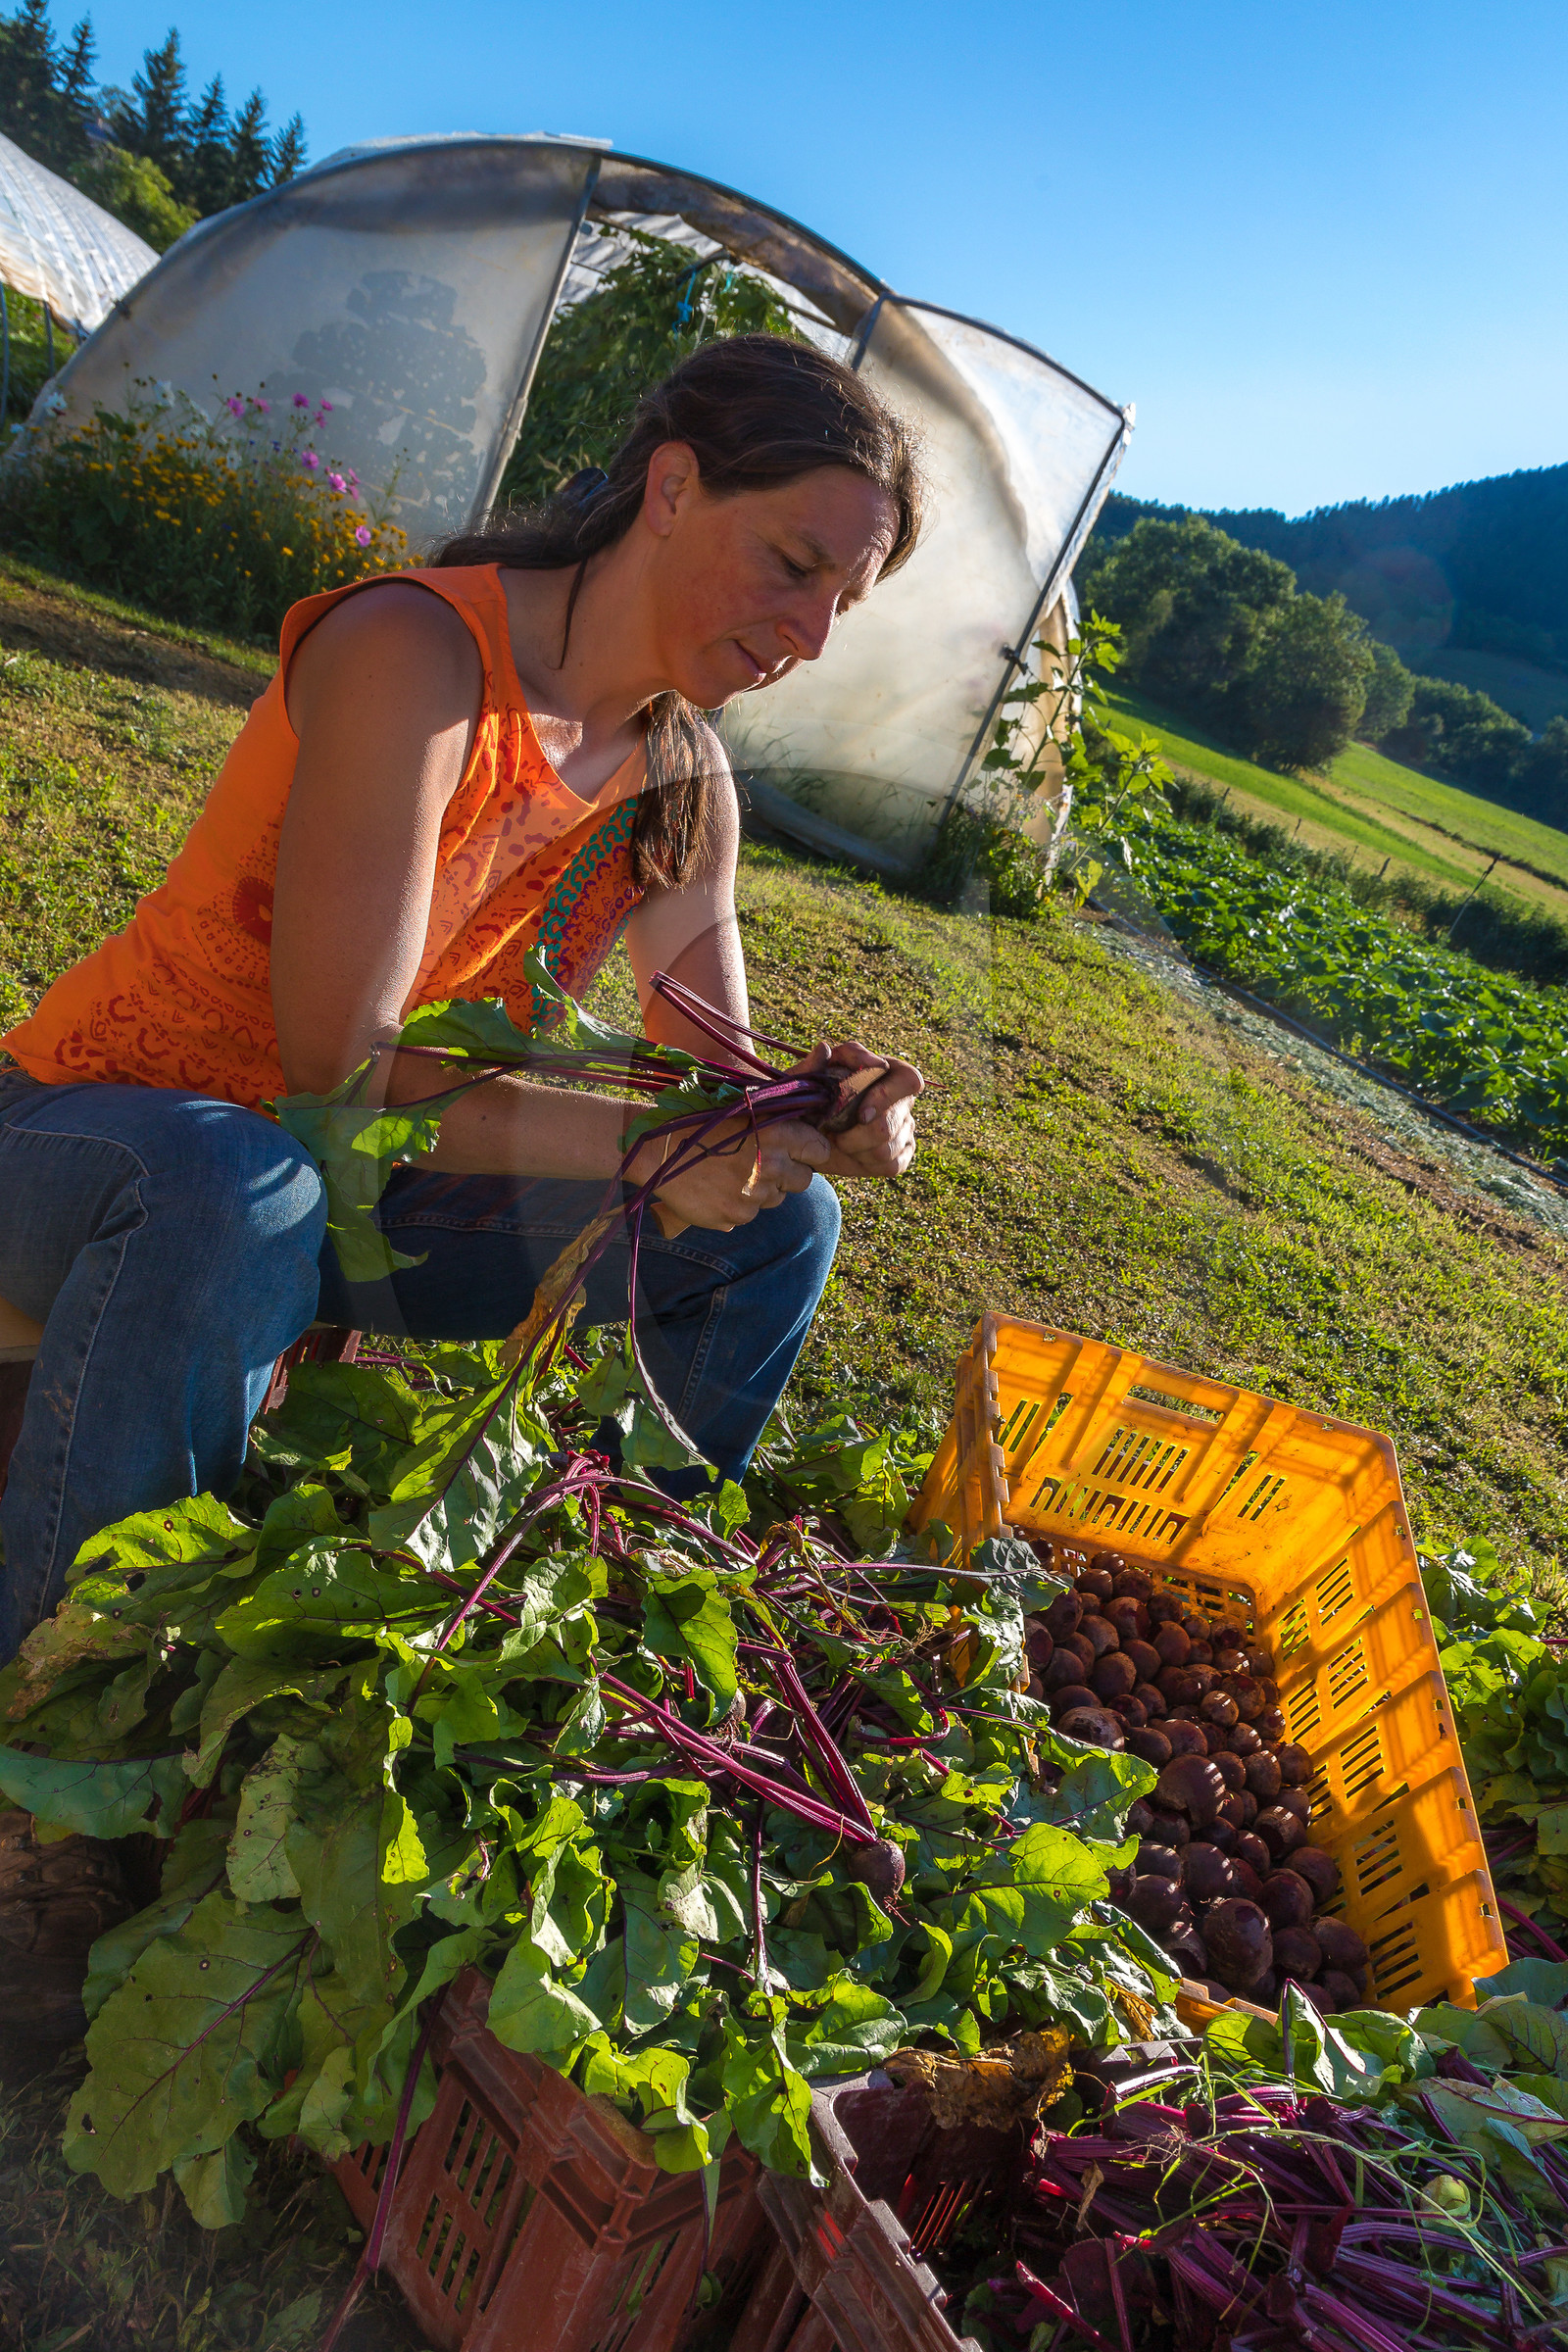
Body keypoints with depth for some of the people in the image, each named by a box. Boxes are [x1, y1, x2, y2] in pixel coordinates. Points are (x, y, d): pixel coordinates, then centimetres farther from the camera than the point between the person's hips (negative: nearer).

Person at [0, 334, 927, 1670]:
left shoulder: (685, 783, -2)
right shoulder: (415, 654, -25)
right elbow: (338, 1063, -28)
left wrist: (807, 1118, -21)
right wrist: (635, 1139, -33)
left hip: (356, 1186, 6)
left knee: (773, 1229, -1)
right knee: (234, 1194, -43)